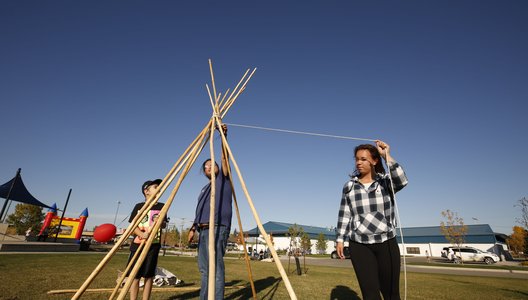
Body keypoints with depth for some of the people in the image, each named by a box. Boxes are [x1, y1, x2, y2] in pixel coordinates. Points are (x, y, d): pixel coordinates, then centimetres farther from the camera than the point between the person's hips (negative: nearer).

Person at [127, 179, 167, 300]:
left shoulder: (161, 206, 6)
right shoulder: (139, 206, 2)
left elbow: (164, 225, 10)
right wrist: (142, 234, -19)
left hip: (154, 245, 1)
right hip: (138, 244, -1)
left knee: (149, 275, 4)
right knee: (135, 275, 3)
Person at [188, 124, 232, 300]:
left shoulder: (223, 178, 7)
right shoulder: (205, 188, 26)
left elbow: (225, 157, -5)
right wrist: (193, 228, 17)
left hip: (217, 228, -8)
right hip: (203, 230, 8)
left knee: (216, 267, -10)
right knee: (204, 268, 13)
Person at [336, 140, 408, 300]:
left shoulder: (385, 182, 2)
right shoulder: (349, 186, 5)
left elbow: (401, 181, -21)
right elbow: (344, 215, 7)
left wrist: (387, 156, -20)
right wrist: (340, 239, 4)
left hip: (387, 243, 0)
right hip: (359, 245, 1)